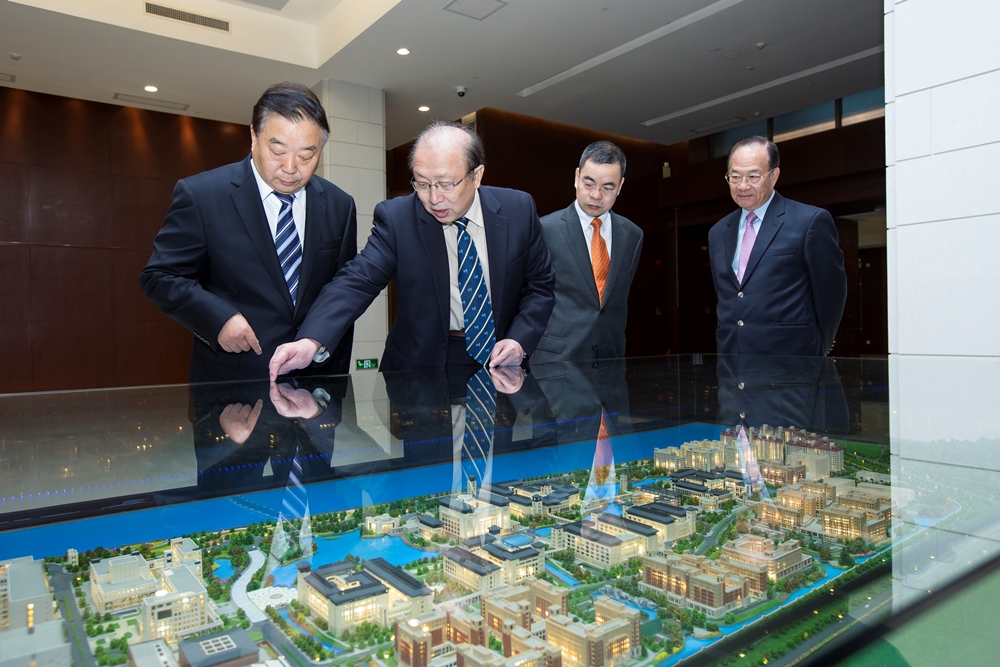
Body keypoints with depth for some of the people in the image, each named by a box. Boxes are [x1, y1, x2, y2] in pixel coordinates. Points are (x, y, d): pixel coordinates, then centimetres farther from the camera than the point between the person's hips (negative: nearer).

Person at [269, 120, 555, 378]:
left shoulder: (518, 210, -2)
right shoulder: (396, 217, -5)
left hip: (499, 359, 2)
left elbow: (539, 286, 6)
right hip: (422, 366, -1)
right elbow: (357, 282, -13)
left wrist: (519, 339, -11)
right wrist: (310, 341, -30)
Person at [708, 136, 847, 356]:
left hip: (790, 362, -4)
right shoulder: (718, 233, 14)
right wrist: (727, 349, 14)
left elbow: (831, 294, 0)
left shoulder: (811, 221, -3)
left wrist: (815, 351, 6)